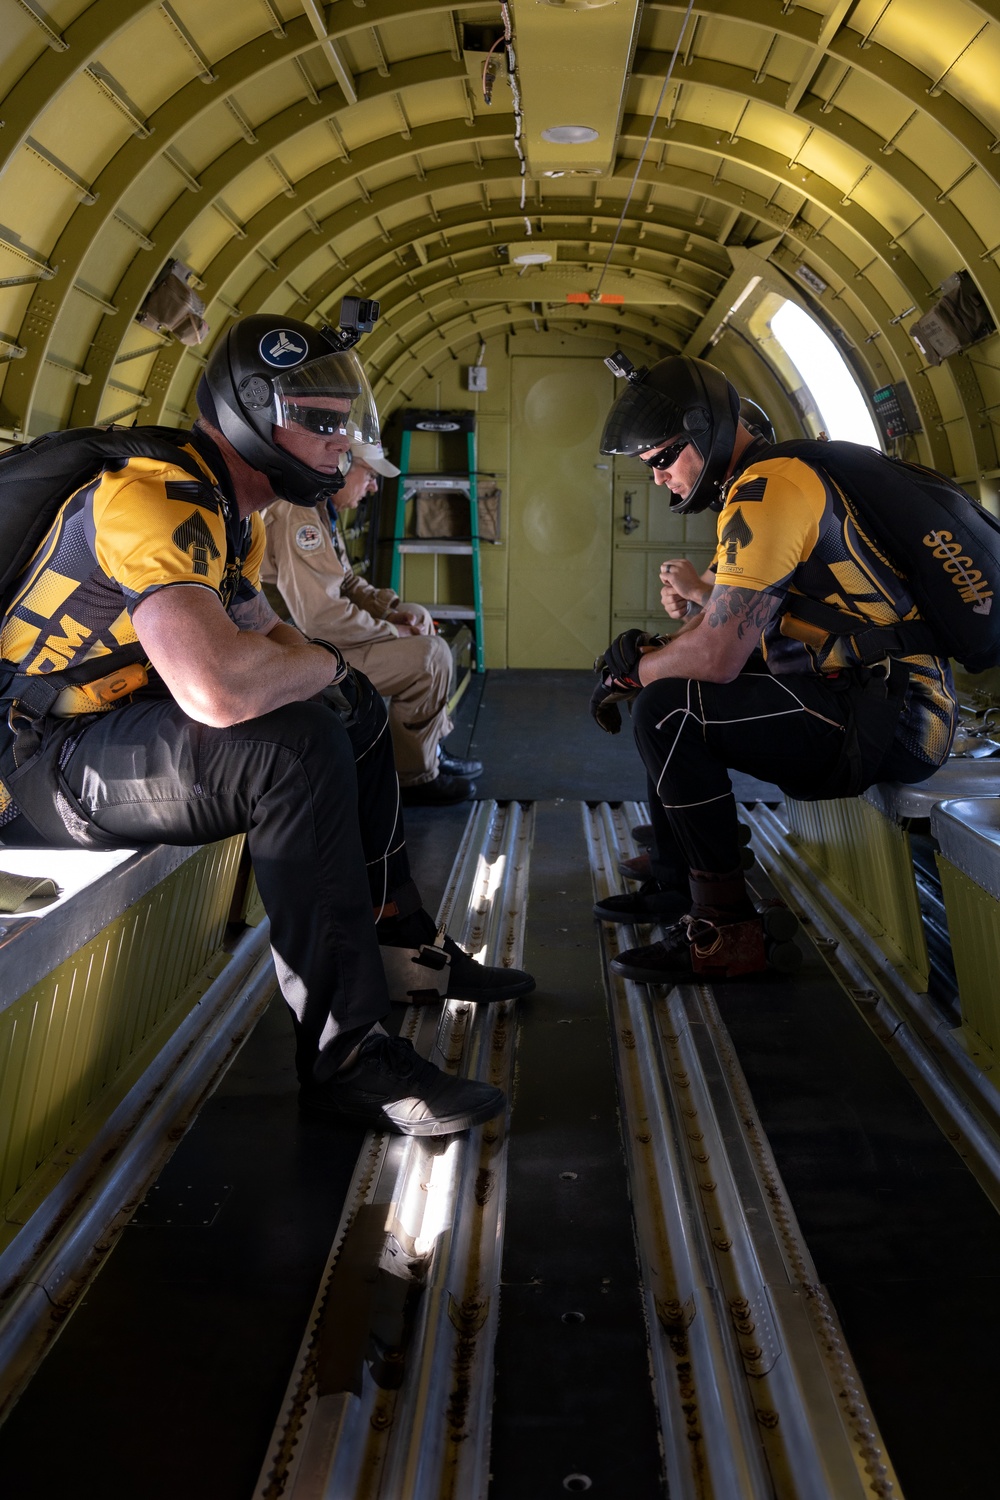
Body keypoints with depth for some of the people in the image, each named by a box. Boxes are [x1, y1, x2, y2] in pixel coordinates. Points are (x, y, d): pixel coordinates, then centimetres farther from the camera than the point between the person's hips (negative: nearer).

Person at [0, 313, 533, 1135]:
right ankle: (344, 1056, -26)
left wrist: (311, 666, -1)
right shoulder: (157, 502, -25)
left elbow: (259, 628, 20)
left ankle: (403, 943, 25)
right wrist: (322, 665, -20)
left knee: (358, 713, 14)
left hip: (116, 723, 11)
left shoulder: (230, 511, 8)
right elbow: (220, 686, -40)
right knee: (297, 745, -32)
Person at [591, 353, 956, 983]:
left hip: (890, 718, -11)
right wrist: (649, 654, 4)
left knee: (667, 711, -21)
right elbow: (734, 623, 19)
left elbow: (718, 654, -24)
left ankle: (726, 932, -11)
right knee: (670, 698, 19)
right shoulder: (774, 480, 17)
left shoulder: (768, 488, -16)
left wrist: (634, 669, -5)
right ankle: (672, 884, 23)